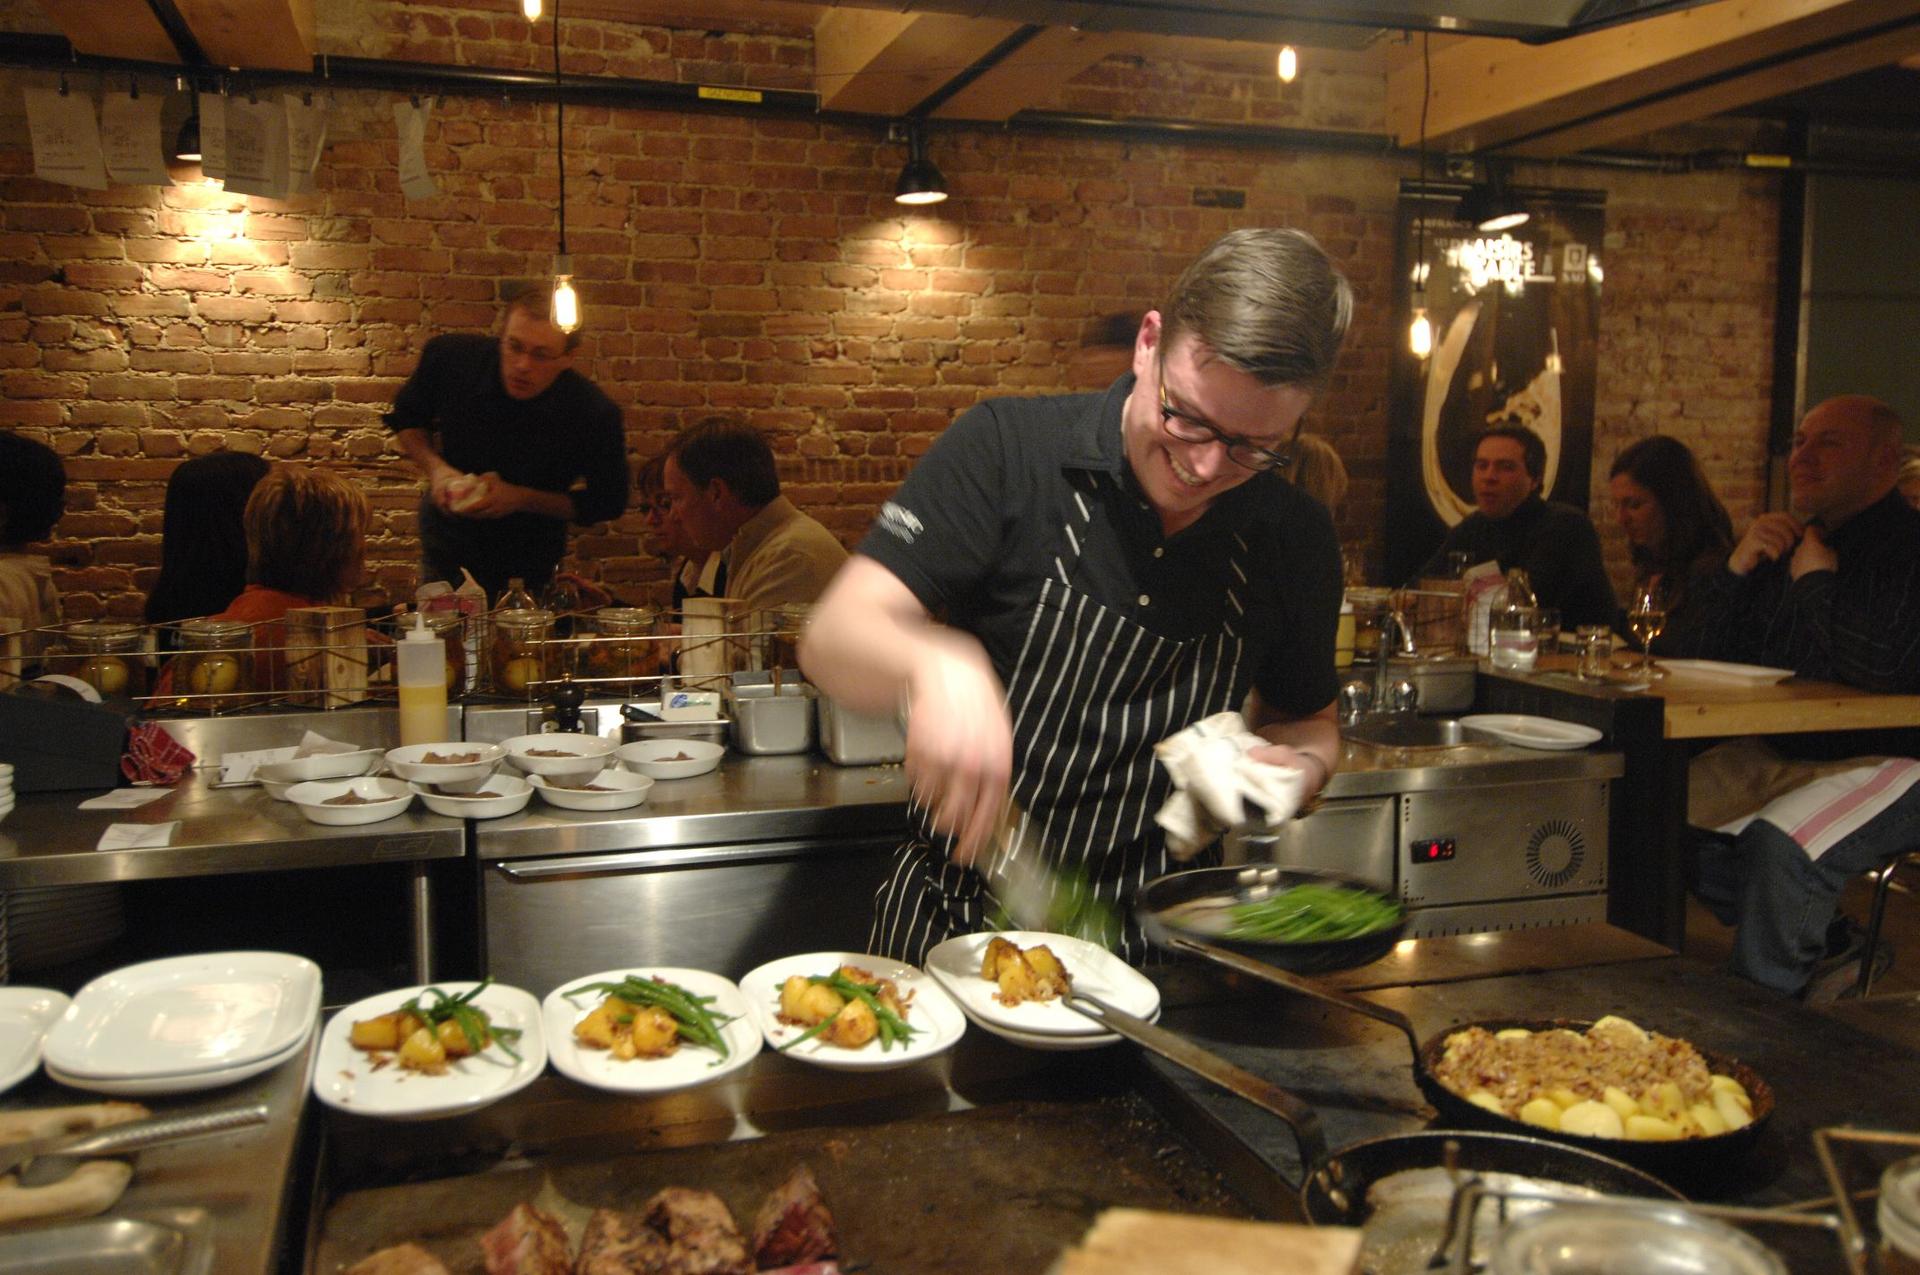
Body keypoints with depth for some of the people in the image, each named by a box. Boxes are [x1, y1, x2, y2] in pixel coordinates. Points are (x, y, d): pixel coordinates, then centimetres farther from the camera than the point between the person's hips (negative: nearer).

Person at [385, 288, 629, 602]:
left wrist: (522, 499, -26)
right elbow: (406, 419, 0)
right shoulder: (450, 356, -20)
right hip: (449, 544, 2)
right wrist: (436, 468, -20)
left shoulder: (595, 414, -27)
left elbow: (608, 502, -14)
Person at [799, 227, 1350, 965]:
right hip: (952, 929, -2)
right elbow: (833, 639, -17)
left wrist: (1297, 767, -6)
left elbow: (1307, 721, 17)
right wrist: (934, 664, -39)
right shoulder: (1008, 449, -10)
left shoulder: (1295, 537, 0)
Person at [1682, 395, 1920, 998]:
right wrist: (1737, 568, -7)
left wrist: (1815, 579, -13)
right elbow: (1709, 657, 10)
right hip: (1782, 755, 9)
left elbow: (1862, 668, -30)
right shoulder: (1791, 542, 10)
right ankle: (1826, 947, 5)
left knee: (1780, 840, -33)